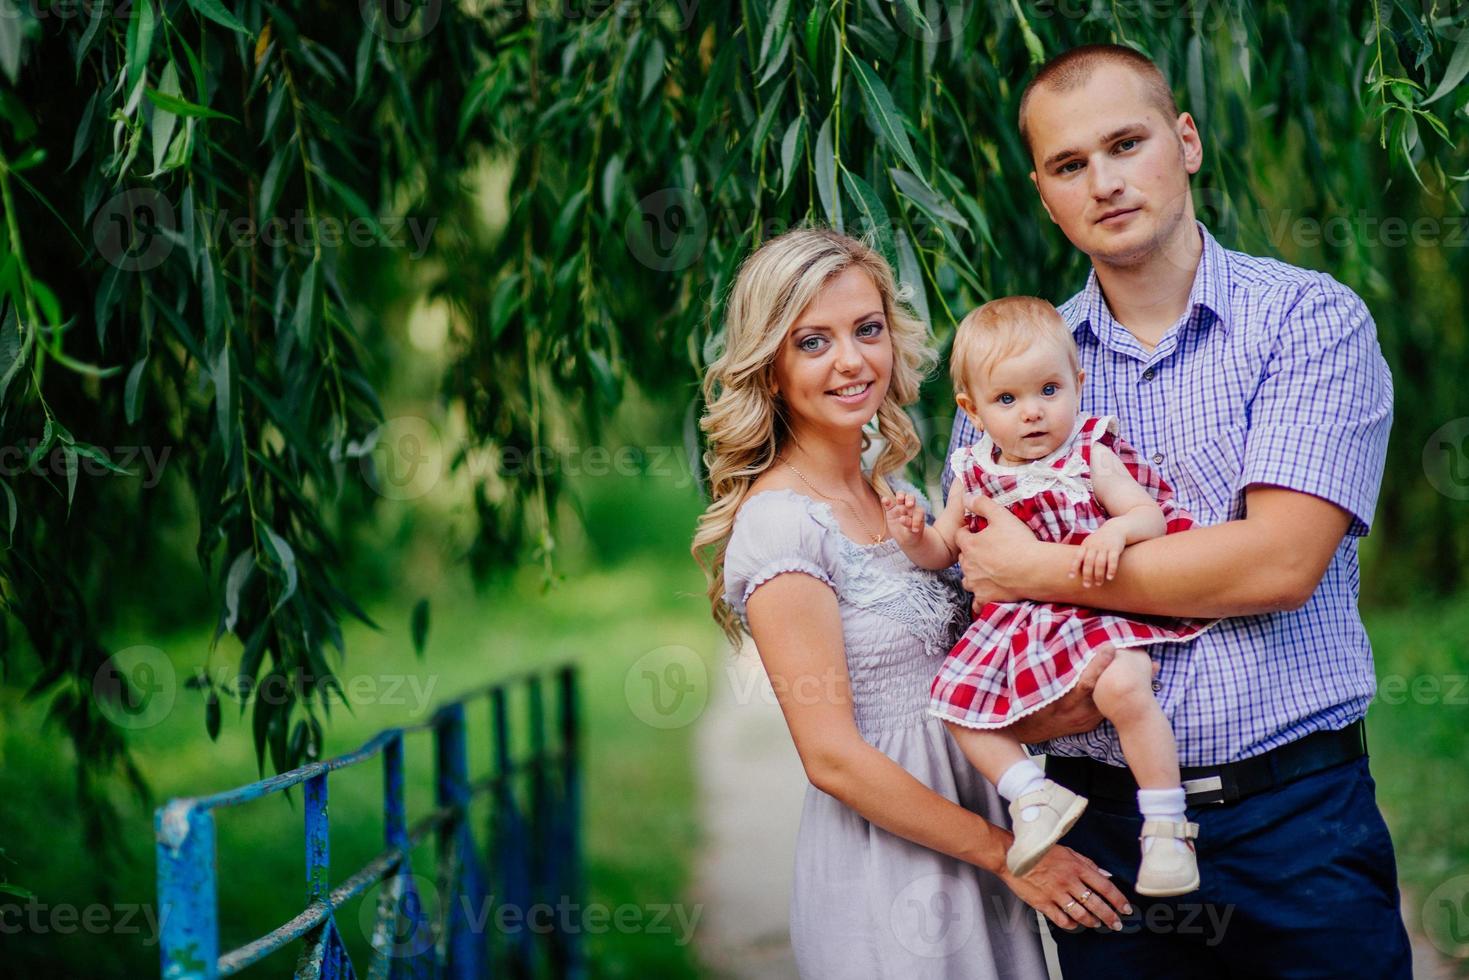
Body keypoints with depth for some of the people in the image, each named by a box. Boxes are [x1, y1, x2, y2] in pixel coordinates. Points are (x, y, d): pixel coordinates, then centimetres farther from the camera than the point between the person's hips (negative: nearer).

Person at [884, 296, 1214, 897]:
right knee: (956, 697, -5)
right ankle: (1033, 795, 5)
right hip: (1013, 621, 6)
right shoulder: (974, 475, 5)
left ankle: (1166, 825, -18)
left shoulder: (1091, 457, -6)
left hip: (1097, 610, -6)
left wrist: (1117, 530, -34)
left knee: (1123, 686, -31)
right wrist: (914, 537, -6)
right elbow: (944, 549, 17)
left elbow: (1152, 514, -12)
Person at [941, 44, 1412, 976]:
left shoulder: (1311, 320, -3)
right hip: (1105, 823, 3)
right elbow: (972, 601, 9)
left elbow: (1279, 564, -15)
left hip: (1296, 825, -2)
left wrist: (1045, 571, -11)